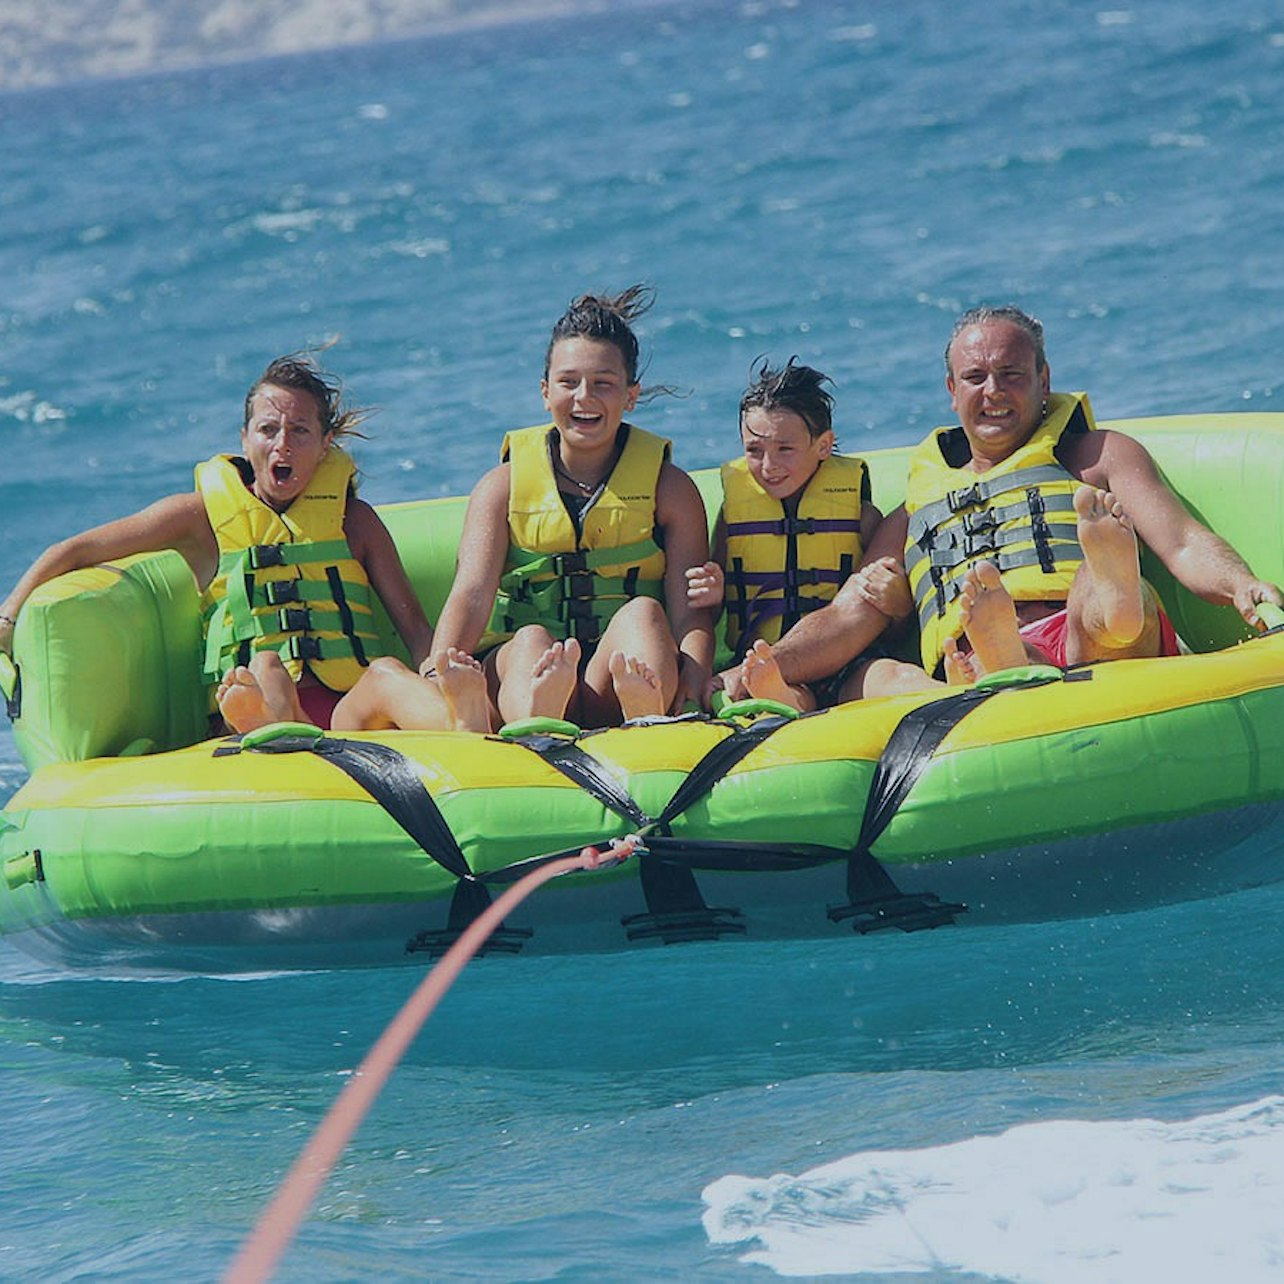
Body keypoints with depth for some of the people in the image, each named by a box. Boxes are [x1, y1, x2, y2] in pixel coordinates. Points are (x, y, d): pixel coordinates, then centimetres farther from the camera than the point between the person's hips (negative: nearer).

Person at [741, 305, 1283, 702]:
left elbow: (1184, 545, 12)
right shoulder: (917, 511, 33)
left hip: (1092, 648, -2)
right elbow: (848, 617, 21)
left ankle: (1115, 596, -71)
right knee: (875, 676, -27)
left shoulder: (1098, 456, 26)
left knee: (1098, 581, -33)